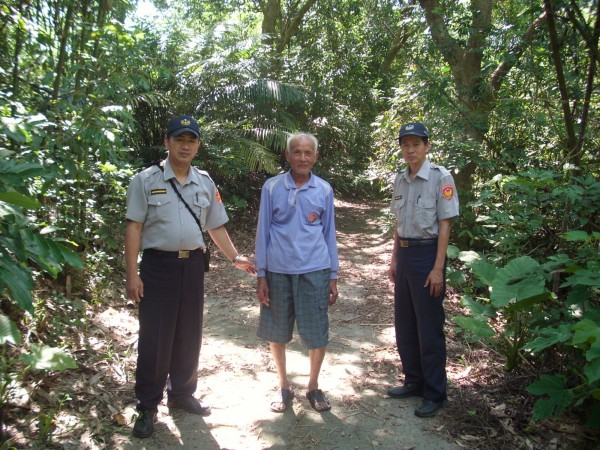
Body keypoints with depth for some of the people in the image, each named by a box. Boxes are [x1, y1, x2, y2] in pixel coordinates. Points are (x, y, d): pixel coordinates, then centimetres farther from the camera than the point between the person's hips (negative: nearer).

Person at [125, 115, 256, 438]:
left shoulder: (205, 183, 9)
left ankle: (181, 394, 33)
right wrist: (132, 274, -11)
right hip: (158, 265, -4)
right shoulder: (146, 180, -4)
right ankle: (147, 406, 19)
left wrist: (235, 258, 7)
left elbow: (216, 227, 13)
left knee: (189, 335, 13)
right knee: (155, 338, 2)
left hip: (192, 265, 4)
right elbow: (134, 228, -6)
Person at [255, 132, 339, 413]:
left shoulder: (324, 190, 3)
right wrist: (260, 276, -1)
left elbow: (329, 233, 8)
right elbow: (263, 232, 1)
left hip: (314, 271, 1)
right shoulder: (272, 187, -2)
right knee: (277, 333, 11)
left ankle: (313, 387, 29)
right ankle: (283, 387, 32)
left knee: (317, 334, 6)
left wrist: (333, 277, 7)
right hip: (278, 271, 0)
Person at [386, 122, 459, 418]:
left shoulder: (440, 177, -11)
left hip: (427, 254, -7)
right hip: (404, 255, 7)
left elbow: (444, 225, -12)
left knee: (429, 328, 2)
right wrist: (394, 260, 13)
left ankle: (435, 393, 18)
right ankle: (414, 381, 33)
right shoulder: (400, 180, 8)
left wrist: (438, 269, -14)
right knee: (404, 325, 15)